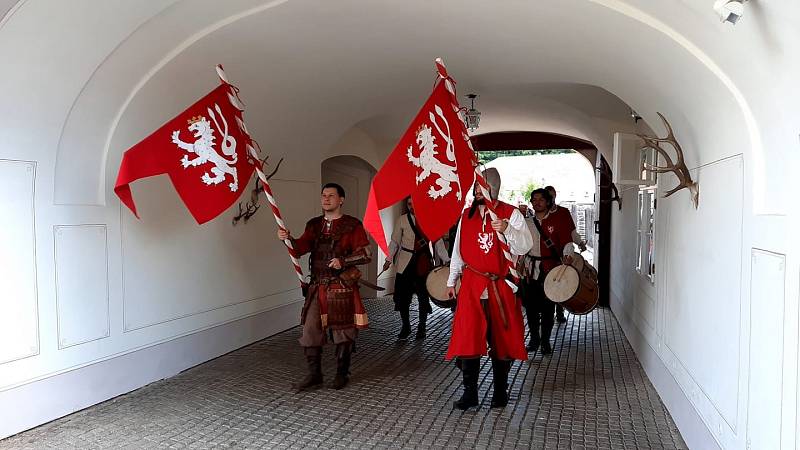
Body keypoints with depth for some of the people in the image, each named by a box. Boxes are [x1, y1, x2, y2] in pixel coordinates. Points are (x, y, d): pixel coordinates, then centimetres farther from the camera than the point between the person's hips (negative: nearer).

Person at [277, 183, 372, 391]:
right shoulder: (314, 224, 12)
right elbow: (301, 248, 2)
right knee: (310, 329, 2)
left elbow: (366, 254, -4)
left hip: (342, 287, -4)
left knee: (342, 331, 4)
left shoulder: (352, 225, -2)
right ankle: (314, 374, 15)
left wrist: (343, 261, -17)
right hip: (317, 286, 4)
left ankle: (342, 374, 21)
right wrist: (289, 239, -18)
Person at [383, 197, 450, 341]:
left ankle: (421, 328, 22)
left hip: (424, 262, 0)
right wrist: (389, 259, -6)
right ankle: (405, 327, 17)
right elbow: (394, 241, 4)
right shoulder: (402, 220, 3)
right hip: (406, 264, 0)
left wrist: (446, 260, -3)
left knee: (424, 296, 4)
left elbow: (438, 242, 5)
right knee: (402, 296, -1)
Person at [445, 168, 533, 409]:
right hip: (471, 286, 2)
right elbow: (458, 250, 18)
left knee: (501, 340, 7)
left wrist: (507, 230, -28)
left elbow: (525, 247, -11)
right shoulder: (467, 215, 10)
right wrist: (451, 280, 19)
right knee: (467, 339, -4)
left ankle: (500, 391, 22)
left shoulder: (511, 214, -1)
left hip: (501, 287, -2)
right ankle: (470, 393, 6)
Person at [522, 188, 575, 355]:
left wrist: (567, 255, -22)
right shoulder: (527, 222, 12)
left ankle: (545, 341, 13)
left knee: (548, 307, 0)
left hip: (550, 270, -3)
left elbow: (567, 241, -3)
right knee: (531, 305, 3)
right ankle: (534, 339, 18)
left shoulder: (558, 220, 3)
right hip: (530, 269, 3)